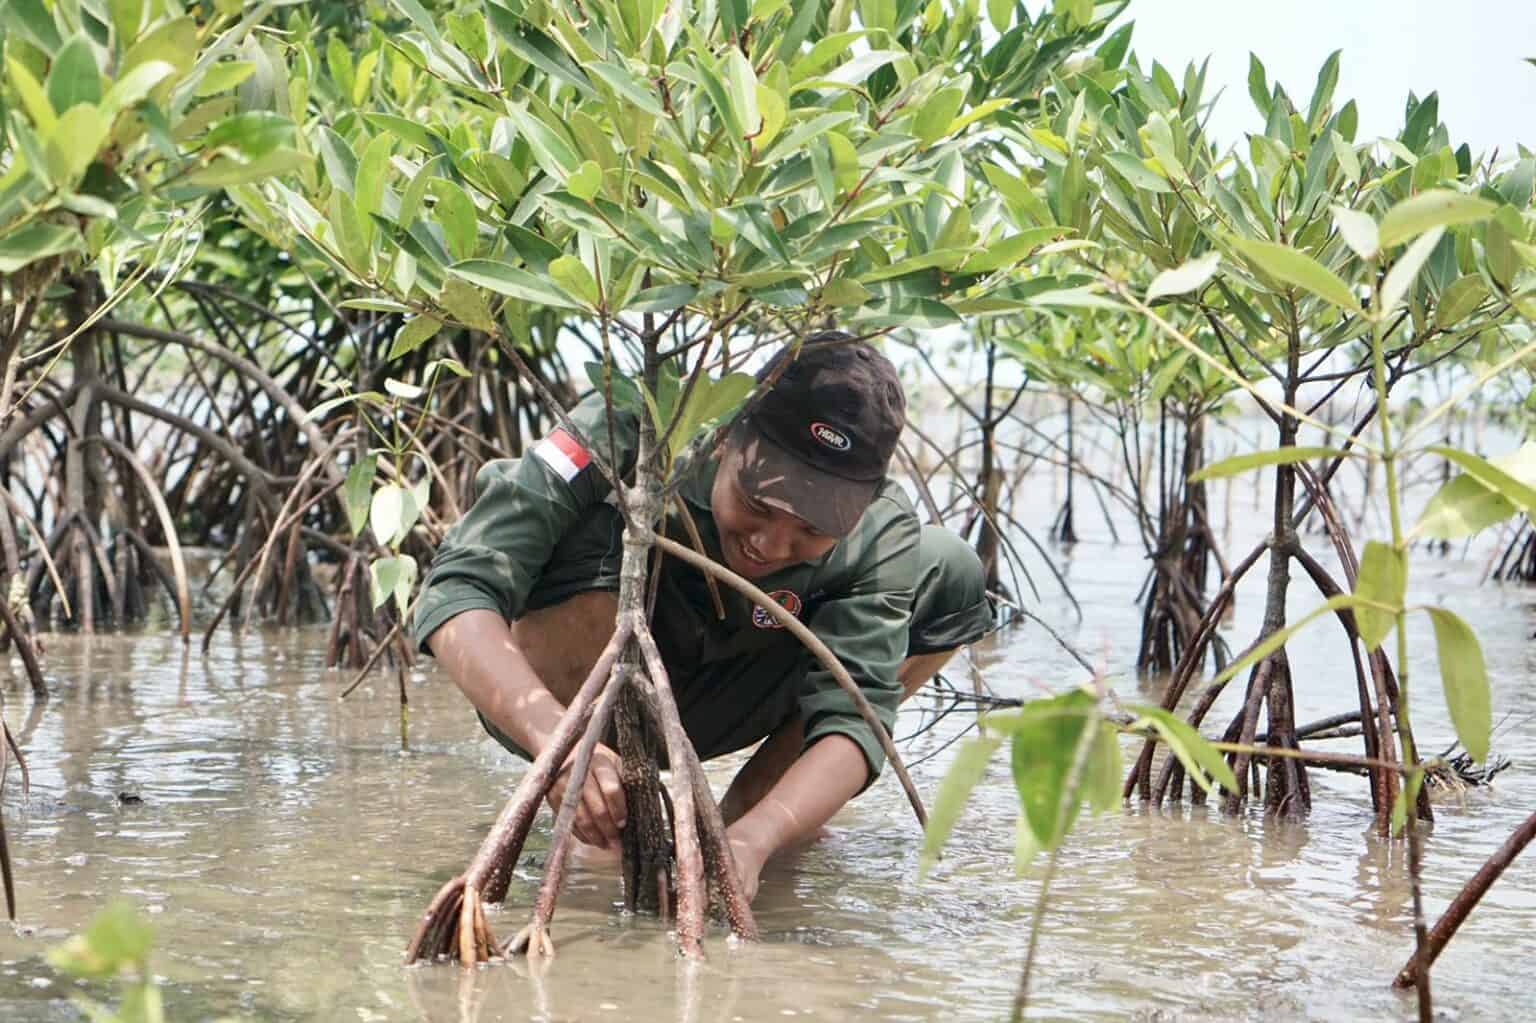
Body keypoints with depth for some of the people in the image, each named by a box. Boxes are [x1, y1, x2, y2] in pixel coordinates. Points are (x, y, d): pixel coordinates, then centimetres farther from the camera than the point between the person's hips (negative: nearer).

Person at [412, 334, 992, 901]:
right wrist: (553, 736, -56)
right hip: (548, 699, -3)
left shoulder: (881, 538, -23)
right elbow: (456, 591, -39)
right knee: (597, 532, -37)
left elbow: (852, 712, -30)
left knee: (950, 573, -10)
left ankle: (746, 804, -3)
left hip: (703, 709, 4)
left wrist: (749, 842, -50)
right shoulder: (625, 435, -33)